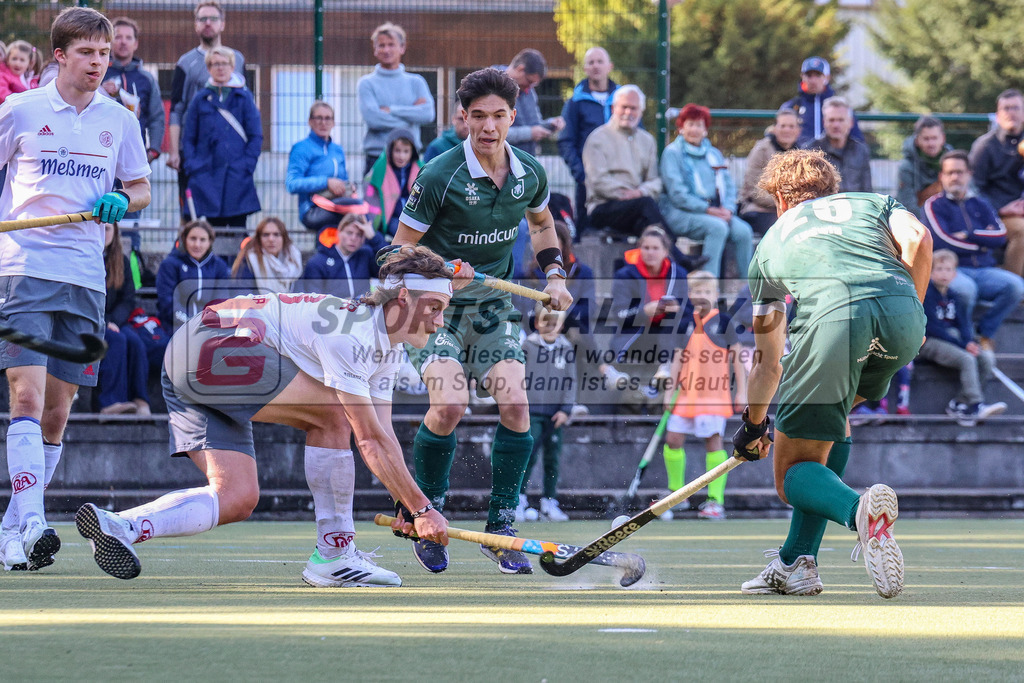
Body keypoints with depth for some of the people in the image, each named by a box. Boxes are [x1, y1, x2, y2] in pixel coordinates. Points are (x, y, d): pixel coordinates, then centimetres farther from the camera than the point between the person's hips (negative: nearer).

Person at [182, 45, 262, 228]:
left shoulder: (244, 97, 7)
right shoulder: (201, 99, 10)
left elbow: (256, 136, 4)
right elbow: (188, 138, 10)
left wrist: (247, 165, -7)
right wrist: (192, 166, -3)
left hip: (237, 178, -1)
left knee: (238, 225, -6)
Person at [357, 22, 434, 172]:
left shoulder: (416, 82, 12)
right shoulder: (367, 83, 5)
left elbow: (428, 114, -2)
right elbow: (372, 118, -9)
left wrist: (391, 110, -7)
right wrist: (411, 116, -5)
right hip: (377, 158, -2)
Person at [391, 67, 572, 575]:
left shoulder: (530, 175, -3)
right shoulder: (439, 177, -19)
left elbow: (542, 223, 21)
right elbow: (400, 251, -11)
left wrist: (553, 273, 6)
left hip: (493, 304, 5)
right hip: (436, 304, -5)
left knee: (515, 402, -11)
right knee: (449, 404, -24)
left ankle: (500, 529, 2)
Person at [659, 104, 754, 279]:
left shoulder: (714, 154, 21)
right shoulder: (672, 153, 2)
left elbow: (729, 185, 16)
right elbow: (677, 194, -8)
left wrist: (727, 209, -6)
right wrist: (708, 210, -16)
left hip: (714, 211, 5)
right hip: (680, 213, -5)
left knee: (743, 230, -23)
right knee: (718, 227, -33)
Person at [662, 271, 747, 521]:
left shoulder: (723, 323, -2)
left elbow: (737, 357, 0)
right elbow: (678, 359, 12)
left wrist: (741, 391, -3)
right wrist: (670, 391, 6)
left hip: (714, 394, -5)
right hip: (686, 393, 5)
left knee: (713, 440, -9)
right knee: (673, 439, 3)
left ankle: (716, 501, -6)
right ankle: (676, 493, 20)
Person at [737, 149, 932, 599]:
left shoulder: (770, 243, 34)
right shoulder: (874, 202, 34)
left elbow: (767, 360, 39)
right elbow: (917, 239, 9)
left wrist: (753, 425, 53)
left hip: (832, 318, -2)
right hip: (901, 310, 2)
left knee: (794, 473, 8)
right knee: (832, 411, 31)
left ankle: (858, 509, -28)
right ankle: (797, 562, 25)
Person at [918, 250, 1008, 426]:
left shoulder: (953, 296, 15)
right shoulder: (926, 293, -8)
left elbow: (963, 323, 11)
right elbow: (932, 327, -14)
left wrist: (969, 341, -12)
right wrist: (962, 344, -18)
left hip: (953, 340, 7)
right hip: (931, 342, -7)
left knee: (987, 359, -13)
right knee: (967, 359, -29)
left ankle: (959, 403, -14)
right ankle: (976, 406, -34)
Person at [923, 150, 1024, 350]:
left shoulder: (980, 204, 18)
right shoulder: (934, 205, 4)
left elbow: (1000, 235, 2)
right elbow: (945, 242, -11)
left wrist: (968, 235, -9)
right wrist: (982, 243, -1)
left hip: (984, 269, 5)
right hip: (953, 269, -5)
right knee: (966, 288, -39)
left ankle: (986, 334, -5)